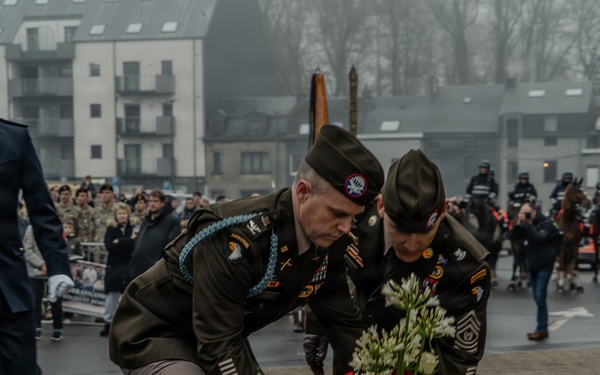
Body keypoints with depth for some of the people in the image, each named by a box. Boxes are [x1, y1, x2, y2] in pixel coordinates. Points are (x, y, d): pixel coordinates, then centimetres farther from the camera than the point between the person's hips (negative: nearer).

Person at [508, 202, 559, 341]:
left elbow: (538, 239, -26)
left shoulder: (546, 224, -10)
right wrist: (518, 224, -12)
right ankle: (542, 329, 13)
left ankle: (541, 329, -8)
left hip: (544, 266, -7)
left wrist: (529, 224, -24)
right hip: (532, 266, 7)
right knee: (538, 298, 8)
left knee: (540, 297, -12)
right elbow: (511, 236, 1)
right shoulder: (525, 225, 9)